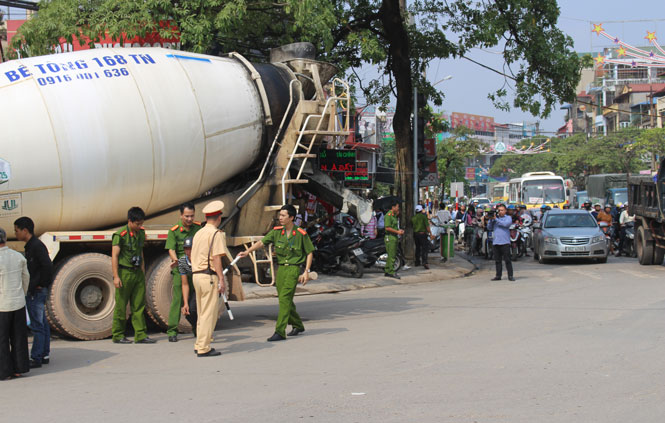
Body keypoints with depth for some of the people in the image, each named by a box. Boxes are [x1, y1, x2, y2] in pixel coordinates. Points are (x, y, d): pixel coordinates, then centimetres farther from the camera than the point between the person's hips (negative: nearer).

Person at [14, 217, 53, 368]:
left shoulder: (37, 246, -17)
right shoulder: (30, 246, 15)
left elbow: (47, 266, -25)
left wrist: (41, 285, -16)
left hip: (36, 292, -10)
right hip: (33, 292, 10)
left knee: (37, 326, -6)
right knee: (42, 324, 14)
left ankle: (36, 358, -3)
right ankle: (44, 355, 20)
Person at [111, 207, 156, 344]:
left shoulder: (141, 233, 11)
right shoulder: (120, 235, -11)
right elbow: (114, 256, -13)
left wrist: (143, 274, 19)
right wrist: (116, 276, -20)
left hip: (138, 273, 7)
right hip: (124, 272, -7)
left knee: (139, 305, 4)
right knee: (121, 306, 0)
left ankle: (141, 335, 5)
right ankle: (117, 336, 8)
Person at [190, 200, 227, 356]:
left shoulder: (198, 233, 16)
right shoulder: (216, 233, -9)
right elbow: (216, 258, -16)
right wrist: (221, 279, -15)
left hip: (196, 275, 9)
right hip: (209, 276, -8)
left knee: (202, 313, 16)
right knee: (209, 314, -5)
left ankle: (199, 345, 20)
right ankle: (203, 348, -6)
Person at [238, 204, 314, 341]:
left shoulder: (301, 234, -5)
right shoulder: (277, 231, 6)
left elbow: (310, 253, 1)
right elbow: (261, 242, 0)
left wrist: (306, 271, -6)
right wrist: (248, 251, -15)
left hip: (294, 269, -5)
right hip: (280, 268, 5)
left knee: (284, 298, -15)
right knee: (285, 300, 10)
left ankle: (280, 332, -16)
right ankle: (298, 325, 30)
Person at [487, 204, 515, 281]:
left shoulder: (508, 218, 7)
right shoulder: (495, 218, 19)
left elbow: (506, 224, -13)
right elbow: (490, 228, 13)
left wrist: (496, 219, -10)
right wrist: (491, 220, -1)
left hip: (505, 242, -4)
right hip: (495, 242, 4)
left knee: (507, 260, -6)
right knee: (497, 260, 6)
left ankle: (510, 275, -3)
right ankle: (498, 275, 12)